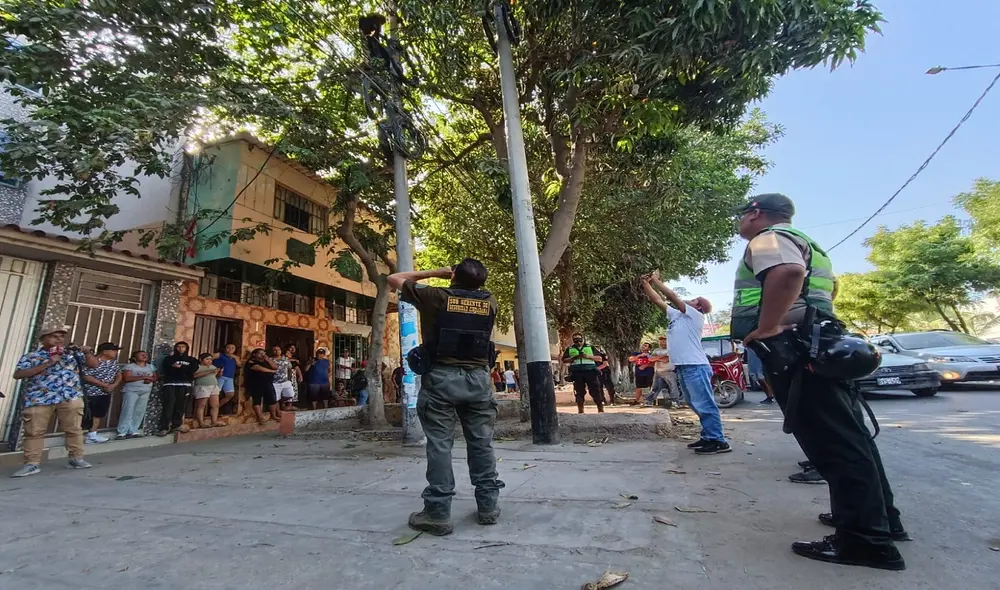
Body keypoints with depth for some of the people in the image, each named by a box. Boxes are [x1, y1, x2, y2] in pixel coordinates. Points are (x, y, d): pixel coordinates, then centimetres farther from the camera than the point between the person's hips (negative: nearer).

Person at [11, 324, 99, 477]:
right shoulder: (30, 356, 6)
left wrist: (87, 353, -10)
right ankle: (32, 464, 12)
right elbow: (18, 375, -7)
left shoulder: (72, 353, 10)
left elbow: (94, 364, 9)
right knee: (34, 432, 3)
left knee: (74, 429, 2)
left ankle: (77, 458, 10)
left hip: (70, 397, 0)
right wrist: (47, 364, -14)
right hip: (38, 399, 0)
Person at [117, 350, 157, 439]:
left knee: (139, 412, 1)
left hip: (145, 392, 5)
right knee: (128, 411, -9)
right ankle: (122, 432, -4)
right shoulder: (129, 366, -2)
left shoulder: (151, 367, 15)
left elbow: (157, 377, 13)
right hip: (131, 391, -5)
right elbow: (126, 378, -14)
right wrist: (143, 377, -16)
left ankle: (133, 431, 6)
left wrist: (150, 379, -10)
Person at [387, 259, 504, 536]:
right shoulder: (489, 301, 6)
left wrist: (433, 273, 11)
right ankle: (488, 506, 20)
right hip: (478, 377, 3)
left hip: (441, 377, -3)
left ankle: (438, 513, 8)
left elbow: (395, 279, 9)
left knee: (439, 444, 3)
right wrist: (470, 280, 23)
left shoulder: (436, 296, -2)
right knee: (482, 443, 10)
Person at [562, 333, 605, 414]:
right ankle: (580, 411, 8)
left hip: (591, 371, -1)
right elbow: (564, 360, 9)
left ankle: (601, 409, -1)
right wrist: (574, 357, -7)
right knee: (579, 392, 2)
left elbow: (600, 358, 10)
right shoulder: (569, 349, 17)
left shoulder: (590, 347, 15)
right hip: (577, 373, 1)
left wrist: (588, 356, -6)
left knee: (596, 391, -5)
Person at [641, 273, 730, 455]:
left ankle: (719, 441, -5)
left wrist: (656, 280, -3)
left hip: (695, 366, -9)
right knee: (698, 405, 12)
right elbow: (658, 300, 21)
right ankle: (708, 437, 19)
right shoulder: (677, 315, 20)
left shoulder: (696, 316, -2)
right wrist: (646, 283, 17)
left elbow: (673, 297, -10)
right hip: (683, 367, 9)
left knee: (704, 404, -8)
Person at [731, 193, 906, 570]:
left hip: (790, 348, -11)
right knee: (844, 434, 16)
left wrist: (766, 328, -25)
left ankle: (866, 539, -2)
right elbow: (829, 284, 40)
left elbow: (788, 272, -30)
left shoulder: (767, 238, -7)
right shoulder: (801, 242, 27)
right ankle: (880, 517, 26)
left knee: (828, 439, -8)